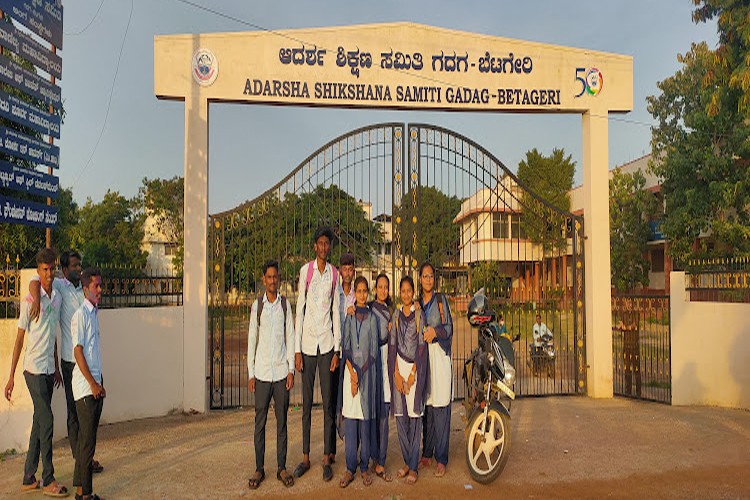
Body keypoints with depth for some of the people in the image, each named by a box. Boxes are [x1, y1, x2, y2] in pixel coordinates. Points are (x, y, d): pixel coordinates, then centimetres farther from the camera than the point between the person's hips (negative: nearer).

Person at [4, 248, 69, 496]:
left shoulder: (58, 298, 8)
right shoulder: (30, 301, -12)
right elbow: (19, 339, -9)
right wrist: (11, 376, -9)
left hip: (49, 370, 7)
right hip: (34, 370, -7)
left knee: (39, 423, 11)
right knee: (46, 422, -4)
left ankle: (29, 478, 21)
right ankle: (48, 479, 7)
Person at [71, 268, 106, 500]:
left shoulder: (94, 313, 13)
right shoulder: (80, 315, -13)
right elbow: (78, 351, -16)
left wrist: (100, 382, 16)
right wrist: (92, 384, -16)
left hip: (95, 383, 8)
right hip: (85, 386, -8)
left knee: (87, 437, 14)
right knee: (87, 440, -3)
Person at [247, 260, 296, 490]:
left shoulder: (285, 304, 3)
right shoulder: (257, 305, 3)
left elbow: (290, 337, 4)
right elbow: (251, 340, 5)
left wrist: (291, 369, -1)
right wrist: (250, 374, 2)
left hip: (281, 371, 0)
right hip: (261, 372, 0)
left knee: (282, 421, 7)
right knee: (260, 421, 5)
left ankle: (281, 468, 17)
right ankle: (259, 469, 16)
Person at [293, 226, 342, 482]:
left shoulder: (334, 274, 5)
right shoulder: (305, 271, 0)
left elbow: (336, 312, 6)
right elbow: (300, 310, 0)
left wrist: (337, 349, 1)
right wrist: (297, 349, -3)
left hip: (327, 342, 1)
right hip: (307, 342, -1)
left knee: (328, 401, 4)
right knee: (306, 402, 8)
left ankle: (327, 458, 14)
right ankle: (305, 457, 20)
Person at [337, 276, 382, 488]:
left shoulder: (372, 318, 4)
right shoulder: (349, 317, 8)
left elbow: (374, 350, -1)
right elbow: (345, 347, 3)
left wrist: (360, 375, -8)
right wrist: (352, 373, -10)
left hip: (368, 373, -1)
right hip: (350, 371, 1)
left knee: (366, 421, 3)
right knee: (349, 420, 2)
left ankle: (364, 467, 16)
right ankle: (350, 468, 11)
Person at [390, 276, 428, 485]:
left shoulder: (419, 313, 0)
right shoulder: (396, 315, 10)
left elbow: (422, 344, -4)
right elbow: (392, 344, 7)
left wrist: (413, 372, -10)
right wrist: (396, 372, -3)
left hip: (416, 367, -3)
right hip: (399, 366, 3)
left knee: (415, 415, -3)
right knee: (400, 415, 5)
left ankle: (414, 466, 5)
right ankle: (407, 461, 18)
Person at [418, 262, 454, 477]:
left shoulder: (441, 299, 5)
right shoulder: (417, 302, 15)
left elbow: (449, 328, -1)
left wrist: (436, 331, -19)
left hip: (439, 355, -3)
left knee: (440, 407, -4)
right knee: (426, 406, 6)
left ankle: (441, 459, 2)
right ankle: (427, 453, 18)